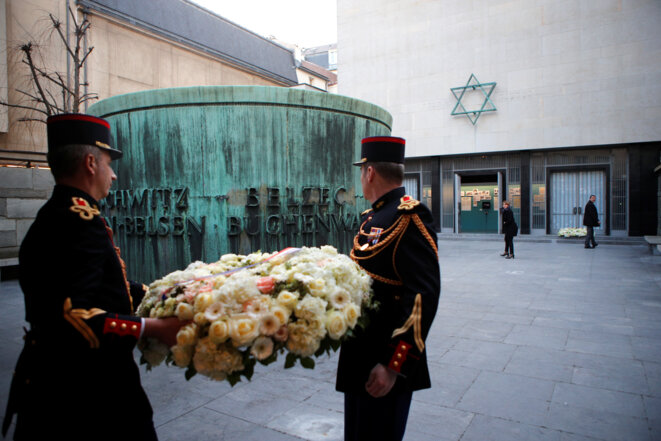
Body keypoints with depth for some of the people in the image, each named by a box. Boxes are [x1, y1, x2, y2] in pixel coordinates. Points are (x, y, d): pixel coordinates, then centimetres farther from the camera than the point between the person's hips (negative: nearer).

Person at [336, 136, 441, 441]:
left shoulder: (409, 216, -18)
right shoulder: (371, 218, 10)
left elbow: (424, 296, -25)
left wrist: (393, 366, -25)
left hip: (386, 364, -9)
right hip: (359, 358, 9)